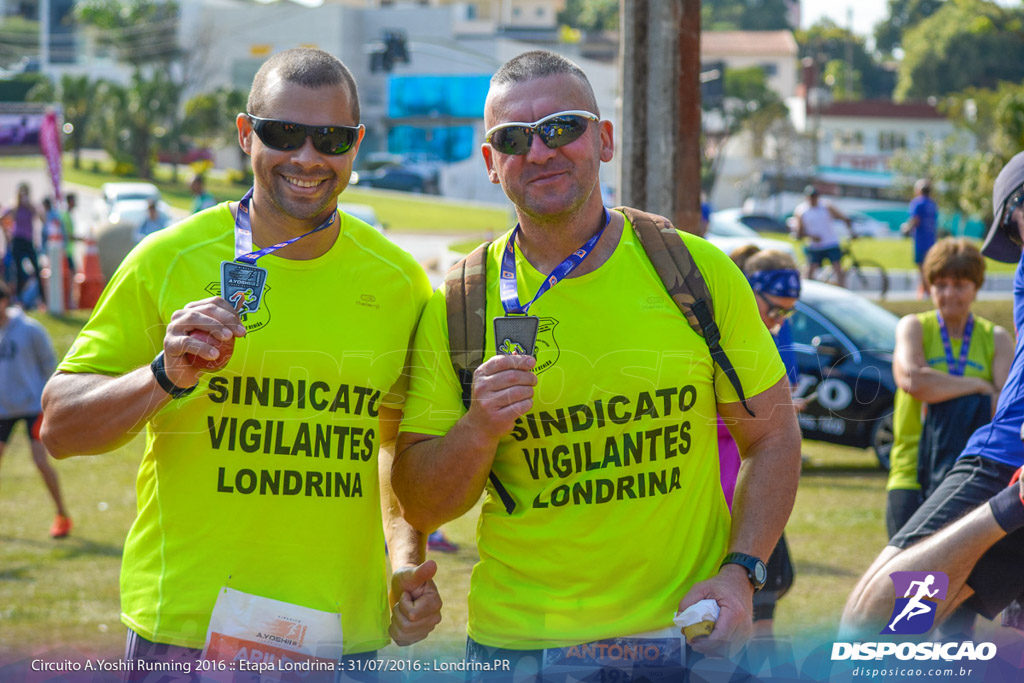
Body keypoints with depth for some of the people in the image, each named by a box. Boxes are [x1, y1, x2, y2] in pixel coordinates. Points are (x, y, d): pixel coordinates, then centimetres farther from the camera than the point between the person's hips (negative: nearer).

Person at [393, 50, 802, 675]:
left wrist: (740, 573, -10)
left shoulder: (700, 273, -3)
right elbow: (421, 508, -2)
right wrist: (479, 430, -20)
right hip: (518, 642, 0)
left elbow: (772, 437, 4)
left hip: (686, 629, 0)